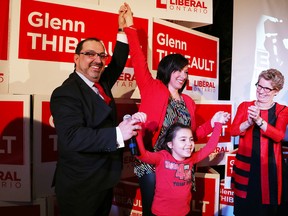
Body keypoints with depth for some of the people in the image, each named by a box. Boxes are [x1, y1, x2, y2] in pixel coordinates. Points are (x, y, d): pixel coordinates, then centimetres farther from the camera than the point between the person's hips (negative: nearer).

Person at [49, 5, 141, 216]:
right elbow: (72, 137, -31)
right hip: (80, 187, -8)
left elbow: (118, 63, 18)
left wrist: (123, 30, 10)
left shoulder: (101, 83, 5)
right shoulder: (65, 93, -20)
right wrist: (117, 134, -36)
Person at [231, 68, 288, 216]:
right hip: (245, 164, 1)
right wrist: (249, 122, -25)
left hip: (269, 166, -1)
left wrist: (259, 121, -30)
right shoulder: (245, 106, 6)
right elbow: (233, 131, -5)